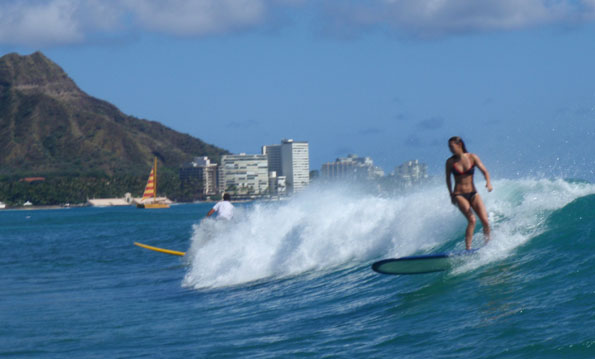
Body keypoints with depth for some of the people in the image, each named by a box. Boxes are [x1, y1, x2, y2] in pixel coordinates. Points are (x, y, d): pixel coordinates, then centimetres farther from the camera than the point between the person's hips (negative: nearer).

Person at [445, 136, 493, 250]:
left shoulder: (473, 158, -2)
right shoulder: (450, 162, -2)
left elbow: (484, 171, -4)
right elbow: (448, 178, 10)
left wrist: (488, 182, -23)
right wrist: (451, 194, 8)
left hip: (473, 194, 2)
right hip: (459, 195, -2)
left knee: (485, 221, -9)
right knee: (472, 220, -23)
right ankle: (468, 248, -21)